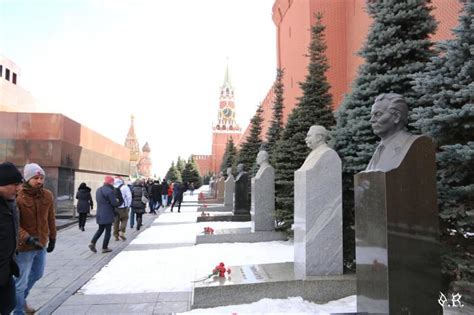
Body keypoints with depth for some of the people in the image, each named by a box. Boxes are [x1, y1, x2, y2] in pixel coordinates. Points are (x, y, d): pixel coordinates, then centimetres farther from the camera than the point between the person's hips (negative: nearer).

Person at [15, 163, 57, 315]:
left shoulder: (48, 195, -2)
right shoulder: (17, 197, -18)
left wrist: (52, 238, 12)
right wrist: (27, 238, -31)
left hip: (41, 244, 6)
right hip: (24, 246, -6)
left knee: (37, 275, 25)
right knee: (21, 282, 6)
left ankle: (22, 299, 50)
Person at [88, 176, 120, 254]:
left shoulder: (98, 190, 9)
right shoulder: (109, 191, -19)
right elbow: (114, 203, -20)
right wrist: (118, 202, 4)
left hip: (99, 214, 8)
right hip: (107, 215, -8)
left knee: (100, 229, 21)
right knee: (108, 231, 4)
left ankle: (92, 243, 7)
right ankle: (104, 248, 10)